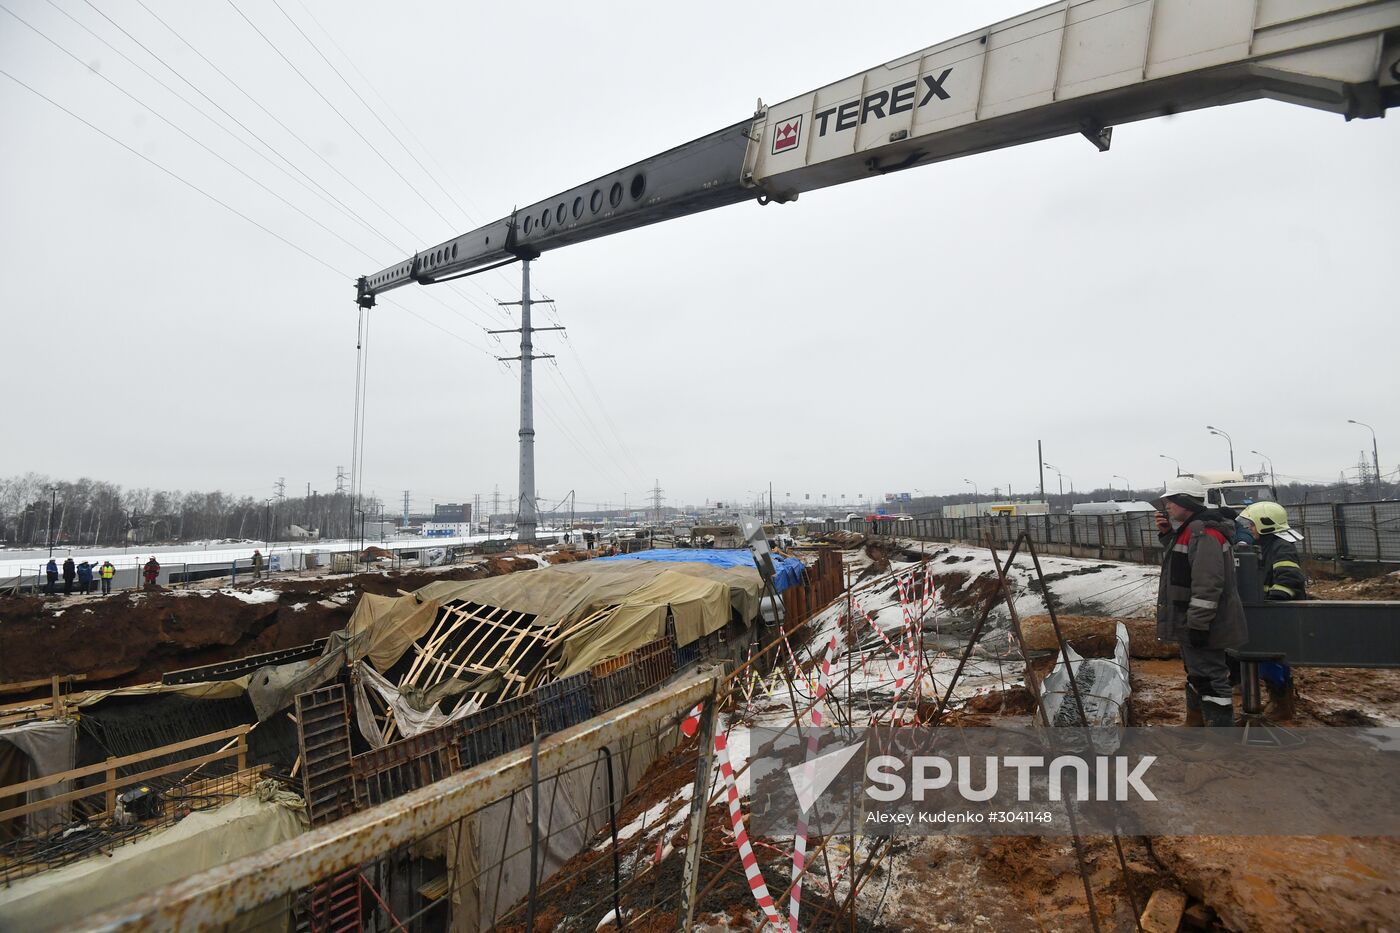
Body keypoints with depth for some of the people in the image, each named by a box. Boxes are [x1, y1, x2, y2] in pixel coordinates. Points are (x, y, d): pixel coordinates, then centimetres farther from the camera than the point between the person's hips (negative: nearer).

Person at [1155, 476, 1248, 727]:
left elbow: (1208, 584, -27)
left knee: (1209, 679, -5)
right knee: (1196, 674, 23)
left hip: (1201, 625, -11)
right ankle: (1195, 723, 38)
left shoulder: (1204, 532, -22)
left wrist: (1198, 624, -27)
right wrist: (1167, 535, 9)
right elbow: (1178, 563, 25)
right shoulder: (1189, 529, 11)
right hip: (1189, 622, 11)